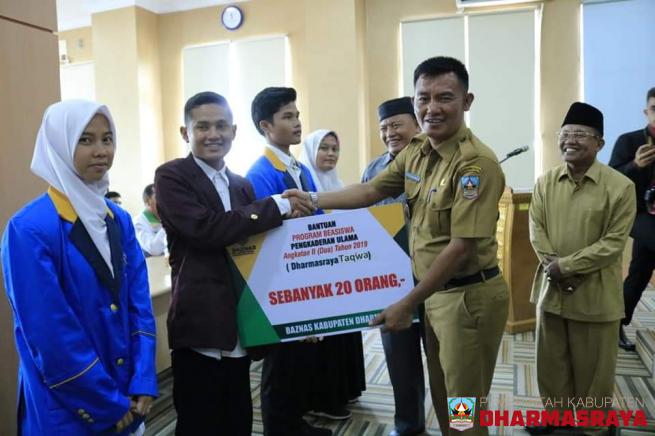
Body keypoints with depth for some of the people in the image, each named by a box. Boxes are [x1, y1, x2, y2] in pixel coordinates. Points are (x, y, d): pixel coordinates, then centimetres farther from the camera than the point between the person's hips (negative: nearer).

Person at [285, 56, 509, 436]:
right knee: (442, 398, 24)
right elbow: (372, 191, 12)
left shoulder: (476, 162, -23)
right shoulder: (415, 152, 3)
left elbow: (462, 247, -24)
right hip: (436, 292, 8)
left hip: (469, 296, -8)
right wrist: (313, 199, 5)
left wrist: (408, 304, -19)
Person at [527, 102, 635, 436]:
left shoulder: (620, 186, -12)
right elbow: (536, 230, 1)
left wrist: (566, 265, -18)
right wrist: (553, 267, -14)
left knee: (592, 366, 12)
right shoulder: (545, 182, 2)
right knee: (551, 359, 18)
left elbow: (613, 243, -14)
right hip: (551, 287, 4)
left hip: (594, 293, -4)